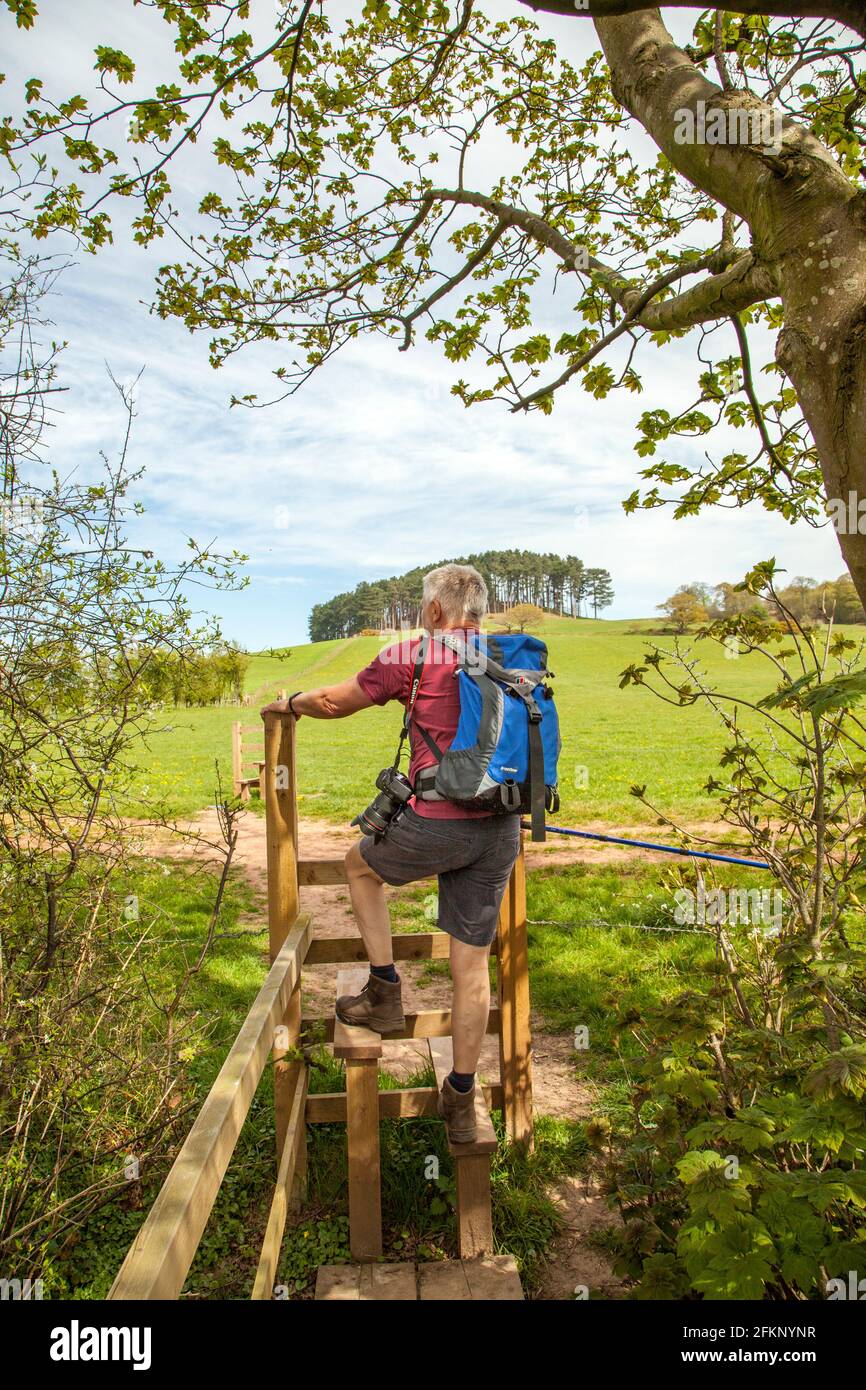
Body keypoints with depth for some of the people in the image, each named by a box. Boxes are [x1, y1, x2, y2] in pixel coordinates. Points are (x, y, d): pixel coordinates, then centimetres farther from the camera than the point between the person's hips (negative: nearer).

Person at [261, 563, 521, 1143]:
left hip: (435, 825, -5)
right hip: (502, 829, 5)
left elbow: (332, 702, 5)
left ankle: (385, 991, 27)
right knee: (472, 964, 13)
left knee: (361, 863, 27)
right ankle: (462, 1101, 25)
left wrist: (288, 704, 24)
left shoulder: (414, 655, -4)